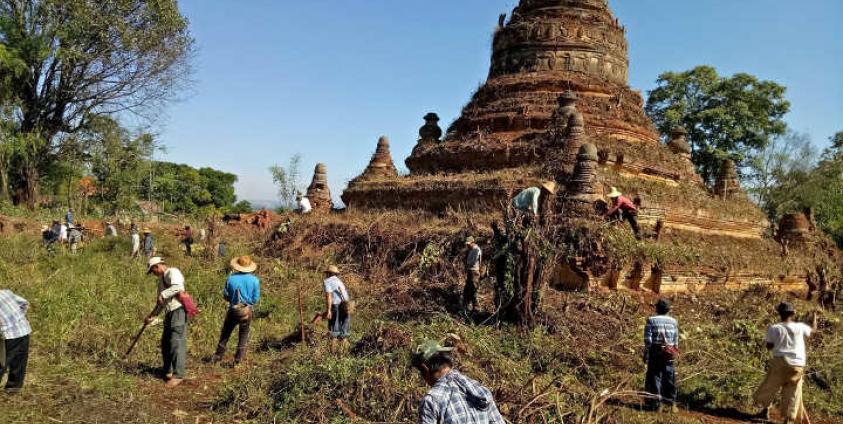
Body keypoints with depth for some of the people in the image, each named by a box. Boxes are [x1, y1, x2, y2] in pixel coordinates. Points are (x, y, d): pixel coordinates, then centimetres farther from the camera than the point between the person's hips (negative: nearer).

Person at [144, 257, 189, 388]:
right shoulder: (161, 279, 23)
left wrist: (163, 294, -18)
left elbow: (178, 287, -28)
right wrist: (153, 316, 24)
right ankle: (168, 371, 26)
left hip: (179, 310, -10)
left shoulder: (173, 272, -6)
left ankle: (178, 375, -8)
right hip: (169, 313, 10)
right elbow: (161, 302, 29)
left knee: (177, 343, -11)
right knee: (165, 343, 13)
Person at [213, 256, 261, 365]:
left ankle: (218, 356, 25)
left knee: (225, 333, 18)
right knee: (244, 335, 14)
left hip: (233, 310, 0)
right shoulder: (254, 280, -10)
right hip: (247, 311, 0)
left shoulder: (231, 279, -11)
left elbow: (225, 296, -2)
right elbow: (256, 299, -6)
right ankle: (238, 359, 14)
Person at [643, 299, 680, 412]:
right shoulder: (673, 321, 4)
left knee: (655, 376, 6)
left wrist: (645, 354, -3)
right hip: (669, 352, 3)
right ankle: (672, 402, 9)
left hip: (655, 351, -3)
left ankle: (656, 402, 8)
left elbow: (648, 339, -10)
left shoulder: (651, 320, -6)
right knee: (669, 377, 10)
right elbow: (676, 340, 6)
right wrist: (674, 353, 16)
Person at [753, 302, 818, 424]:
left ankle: (765, 410, 24)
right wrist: (814, 317, 40)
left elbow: (769, 347, 1)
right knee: (792, 393, 6)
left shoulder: (774, 328, -4)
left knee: (770, 387, 15)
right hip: (797, 365, 2)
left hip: (780, 362, -1)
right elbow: (813, 330, 24)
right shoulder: (800, 327, 2)